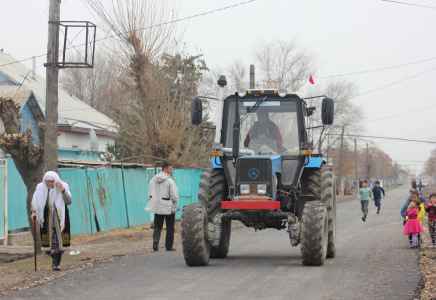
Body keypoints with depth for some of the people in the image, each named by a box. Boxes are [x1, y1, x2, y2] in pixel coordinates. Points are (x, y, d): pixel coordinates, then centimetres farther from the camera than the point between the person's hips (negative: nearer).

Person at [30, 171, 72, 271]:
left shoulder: (64, 186, -7)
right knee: (48, 239, 1)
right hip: (47, 217, 2)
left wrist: (62, 190, -28)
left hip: (60, 217, -1)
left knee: (59, 239, -8)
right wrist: (33, 211, -9)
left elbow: (69, 202, -17)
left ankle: (56, 263, -3)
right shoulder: (40, 188, -2)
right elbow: (35, 201, 7)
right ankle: (54, 258, 25)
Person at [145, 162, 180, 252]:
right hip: (168, 208, -5)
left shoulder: (153, 180, 7)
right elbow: (174, 196, -13)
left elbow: (150, 194, 13)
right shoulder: (170, 181, -14)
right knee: (170, 227, 6)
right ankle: (169, 247, 10)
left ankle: (156, 238, -16)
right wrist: (175, 207, -2)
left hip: (157, 207, 5)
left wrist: (153, 203, 20)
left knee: (157, 225, 12)